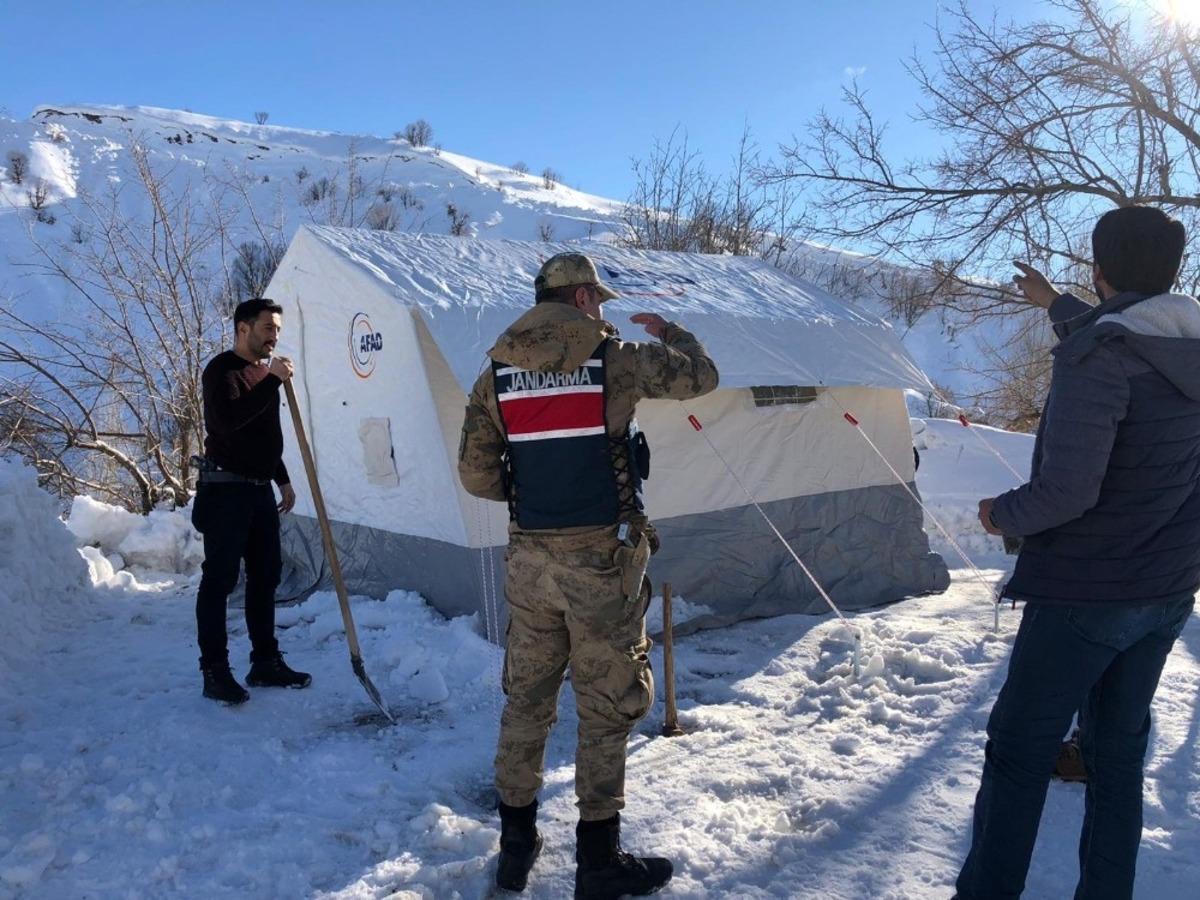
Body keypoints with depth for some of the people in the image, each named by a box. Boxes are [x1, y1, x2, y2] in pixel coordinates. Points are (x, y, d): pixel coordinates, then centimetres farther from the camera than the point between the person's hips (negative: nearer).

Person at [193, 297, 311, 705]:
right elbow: (229, 419, -28)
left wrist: (283, 480, 22)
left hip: (260, 491, 9)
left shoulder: (264, 371, 17)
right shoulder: (221, 370, -9)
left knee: (265, 576, 11)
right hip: (225, 491, -9)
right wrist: (272, 381, -25)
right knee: (219, 579, -3)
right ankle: (214, 671, 4)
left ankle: (266, 663, 20)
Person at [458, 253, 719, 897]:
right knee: (606, 704, 8)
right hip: (602, 558, -4)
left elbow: (475, 474, 3)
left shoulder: (497, 373, 4)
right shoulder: (616, 359, -6)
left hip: (529, 557, 5)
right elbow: (702, 377, 7)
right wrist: (666, 330, 25)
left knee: (527, 696, 17)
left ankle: (515, 845, 31)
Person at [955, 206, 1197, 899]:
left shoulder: (1094, 357, -22)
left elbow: (1066, 491, -27)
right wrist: (1057, 306, 39)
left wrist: (1001, 514, -8)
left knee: (1020, 751, 6)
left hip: (1081, 594, -7)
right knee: (1119, 749, 18)